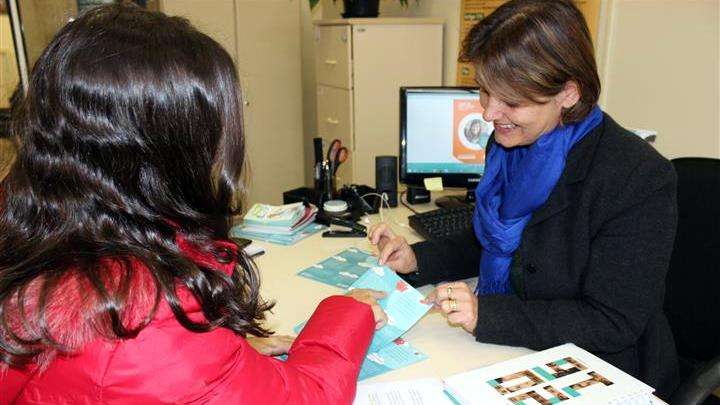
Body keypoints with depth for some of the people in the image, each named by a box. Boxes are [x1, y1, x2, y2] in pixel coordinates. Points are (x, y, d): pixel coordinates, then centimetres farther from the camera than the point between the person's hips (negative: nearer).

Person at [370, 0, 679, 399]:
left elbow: (614, 324, -20)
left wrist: (486, 314, -29)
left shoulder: (640, 180, -23)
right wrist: (417, 259, -5)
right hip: (504, 349, 6)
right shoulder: (508, 144, -1)